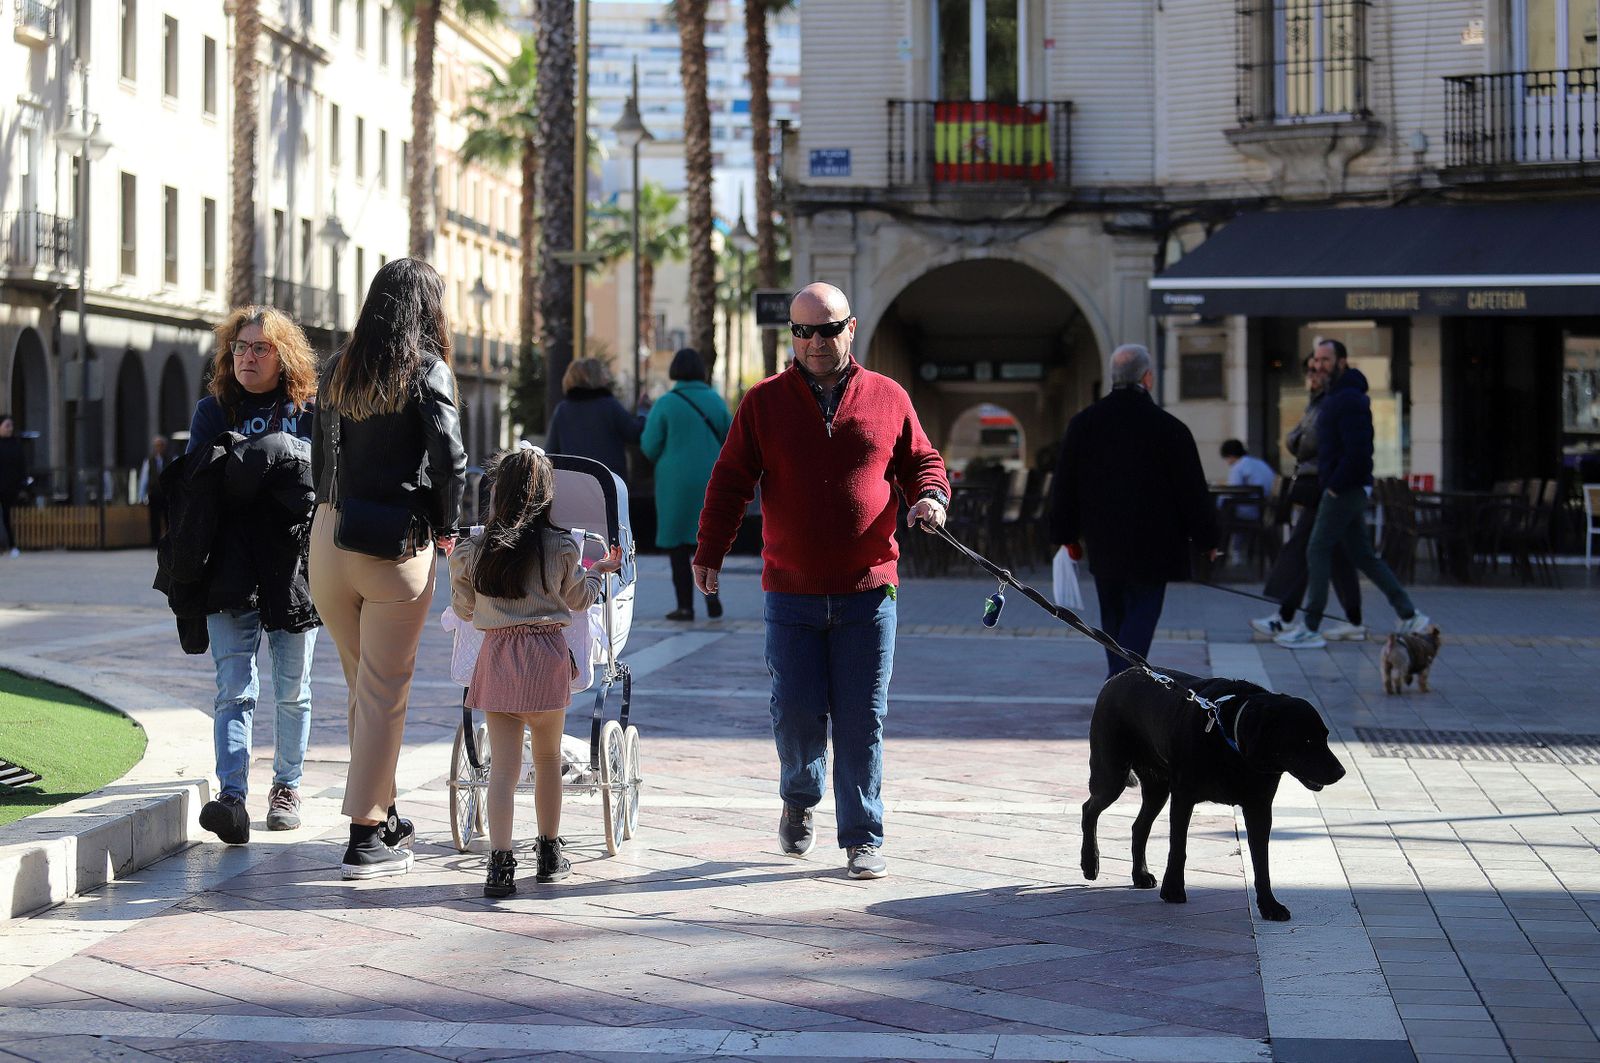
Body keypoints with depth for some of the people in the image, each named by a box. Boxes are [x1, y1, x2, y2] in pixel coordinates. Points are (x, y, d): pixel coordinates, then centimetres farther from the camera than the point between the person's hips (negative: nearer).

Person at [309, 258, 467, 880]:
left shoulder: (338, 370, 10)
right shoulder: (427, 371, -7)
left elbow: (321, 457, 10)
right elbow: (449, 458, -15)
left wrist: (338, 514, 12)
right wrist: (446, 526, -2)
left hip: (328, 539, 5)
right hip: (396, 546, -5)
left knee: (362, 684, 17)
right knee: (384, 692, 1)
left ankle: (383, 815, 27)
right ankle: (366, 839, 1)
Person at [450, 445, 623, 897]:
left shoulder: (473, 550, -1)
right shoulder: (562, 548, -3)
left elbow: (464, 609, 12)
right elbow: (578, 599, 12)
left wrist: (457, 566, 30)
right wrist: (599, 570, 31)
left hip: (496, 656, 0)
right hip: (547, 656, 0)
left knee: (503, 766, -1)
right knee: (548, 757, 17)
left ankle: (501, 862, -14)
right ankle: (550, 855, 25)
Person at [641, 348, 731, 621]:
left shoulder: (665, 404, -9)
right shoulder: (716, 401, 1)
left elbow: (650, 448, -8)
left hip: (675, 482, -3)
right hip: (709, 482, 3)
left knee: (678, 543, 6)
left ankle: (685, 605, 3)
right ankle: (711, 593, -2)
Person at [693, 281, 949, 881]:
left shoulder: (888, 399, 7)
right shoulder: (764, 403, 5)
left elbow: (921, 461, 14)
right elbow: (730, 482, 5)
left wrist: (931, 496, -8)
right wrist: (710, 552, -4)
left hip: (867, 592, 0)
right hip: (791, 592, 0)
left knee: (862, 720, 0)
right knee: (796, 712, -1)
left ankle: (863, 841, 8)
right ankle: (798, 799, 29)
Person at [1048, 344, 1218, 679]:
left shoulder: (1082, 424, 1)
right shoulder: (1169, 428, -11)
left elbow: (1064, 485, 7)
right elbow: (1193, 491, -7)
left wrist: (1066, 535, 16)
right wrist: (1206, 538, 5)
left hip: (1102, 542, 4)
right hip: (1152, 547, -4)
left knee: (1114, 617, 17)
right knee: (1141, 617, -2)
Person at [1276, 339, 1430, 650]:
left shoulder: (1349, 399, -16)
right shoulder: (1334, 397, 17)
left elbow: (1358, 450, -24)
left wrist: (1336, 484, -19)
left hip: (1343, 491, -10)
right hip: (1348, 491, 10)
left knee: (1317, 551, -7)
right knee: (1363, 555, 12)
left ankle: (1311, 629, -4)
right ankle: (1409, 615, 15)